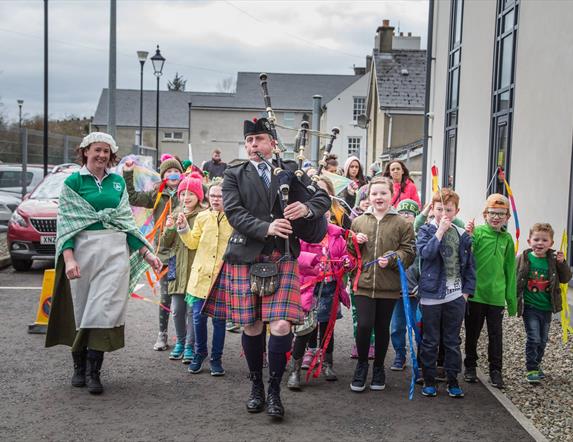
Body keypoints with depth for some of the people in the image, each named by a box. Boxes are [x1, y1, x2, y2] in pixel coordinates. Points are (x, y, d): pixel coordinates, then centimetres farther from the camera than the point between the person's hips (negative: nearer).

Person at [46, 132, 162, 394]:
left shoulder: (118, 182, 13)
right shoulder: (73, 182, 4)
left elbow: (127, 220, 16)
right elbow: (66, 222, -2)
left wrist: (145, 253, 11)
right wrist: (69, 257, -15)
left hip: (115, 252, 2)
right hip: (84, 249, -2)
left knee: (104, 310, -5)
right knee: (80, 308, 4)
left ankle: (93, 371, 0)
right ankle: (79, 367, 19)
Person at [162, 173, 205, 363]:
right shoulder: (175, 214, 12)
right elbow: (166, 244, 12)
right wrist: (169, 228, -7)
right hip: (177, 267, 5)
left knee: (192, 309, -1)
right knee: (177, 309, 10)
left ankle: (190, 346, 9)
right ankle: (180, 342, 26)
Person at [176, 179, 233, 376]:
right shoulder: (202, 217, 8)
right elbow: (193, 243, 12)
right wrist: (183, 229, -2)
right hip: (201, 275, 2)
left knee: (219, 319, 4)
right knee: (198, 317, 6)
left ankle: (216, 359, 17)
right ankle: (199, 354, 25)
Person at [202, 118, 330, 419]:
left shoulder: (290, 170, 11)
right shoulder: (234, 175, 7)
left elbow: (323, 197, 9)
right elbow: (234, 212, -7)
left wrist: (307, 208, -14)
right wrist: (266, 228, -22)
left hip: (282, 258, 0)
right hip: (245, 258, 0)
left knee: (281, 326, -11)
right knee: (251, 327, 7)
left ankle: (274, 390, 5)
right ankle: (256, 385, 27)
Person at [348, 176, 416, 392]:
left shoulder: (402, 223, 0)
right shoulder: (359, 222, 8)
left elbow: (409, 252, -2)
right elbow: (350, 253, 17)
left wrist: (391, 259, -19)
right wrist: (355, 242, -4)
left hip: (388, 286, -1)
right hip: (363, 283, 1)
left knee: (382, 328, 10)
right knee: (364, 325, -9)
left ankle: (378, 368, 29)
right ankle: (362, 364, 15)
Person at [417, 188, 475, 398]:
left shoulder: (462, 235, 5)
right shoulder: (426, 230, -3)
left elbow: (470, 265, 9)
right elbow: (425, 252, -21)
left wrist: (467, 290, 1)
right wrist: (440, 231, -21)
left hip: (456, 296, 3)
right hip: (431, 294, -2)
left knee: (453, 341, 11)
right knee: (430, 341, 7)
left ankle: (452, 380, 22)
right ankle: (429, 380, 19)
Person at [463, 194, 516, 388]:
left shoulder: (507, 239, 4)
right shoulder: (477, 232, -7)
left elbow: (510, 269, 9)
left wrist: (511, 297, 9)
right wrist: (468, 238, -32)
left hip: (497, 296, 2)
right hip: (475, 293, -2)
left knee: (496, 335, 7)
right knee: (472, 332, 12)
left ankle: (496, 370, 18)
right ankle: (470, 367, 27)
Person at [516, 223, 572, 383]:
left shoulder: (553, 260, -2)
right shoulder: (523, 259, -9)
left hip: (546, 308, 4)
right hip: (529, 307, -3)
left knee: (543, 340, 16)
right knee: (533, 339, -7)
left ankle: (537, 364, 34)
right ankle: (531, 369, 5)